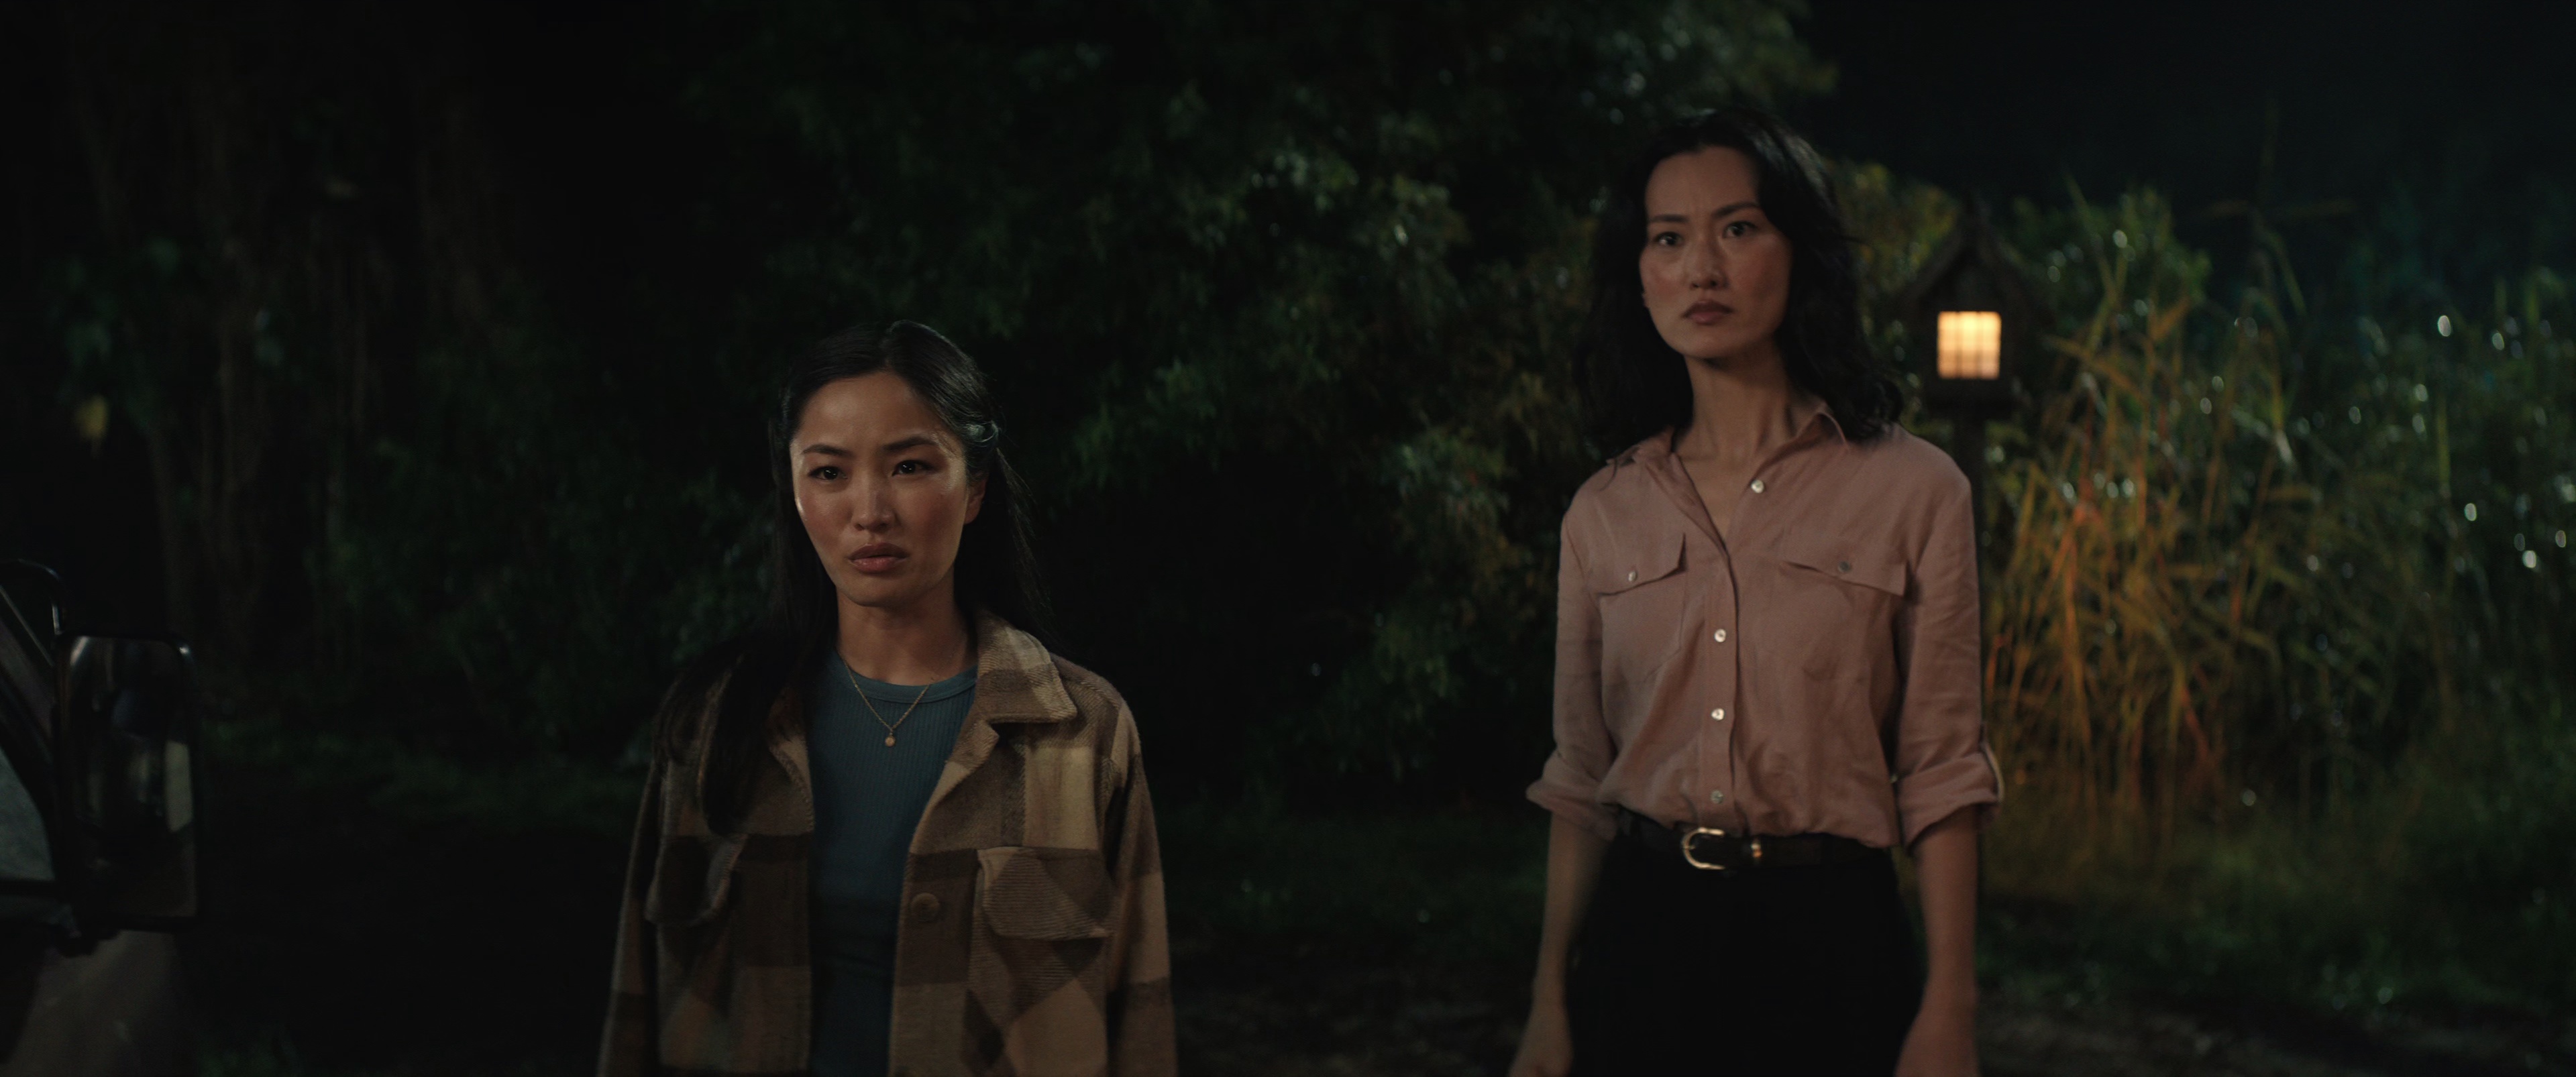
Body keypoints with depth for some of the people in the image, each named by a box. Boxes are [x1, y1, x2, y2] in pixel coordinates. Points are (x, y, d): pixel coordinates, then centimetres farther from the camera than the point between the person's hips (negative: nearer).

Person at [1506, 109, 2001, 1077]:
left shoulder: (1912, 491, -4)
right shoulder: (1604, 514, 5)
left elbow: (1940, 776, -5)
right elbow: (1579, 780, 9)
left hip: (1827, 949, -2)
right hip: (1639, 941, 3)